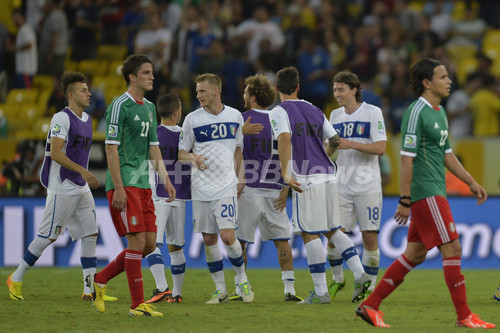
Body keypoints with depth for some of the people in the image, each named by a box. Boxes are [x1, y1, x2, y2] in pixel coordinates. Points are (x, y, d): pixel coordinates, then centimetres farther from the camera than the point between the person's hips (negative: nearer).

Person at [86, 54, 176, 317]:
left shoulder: (149, 108, 16)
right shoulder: (120, 106, -9)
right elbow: (111, 148, -13)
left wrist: (165, 180, 12)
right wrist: (118, 187, -18)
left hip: (143, 185, 9)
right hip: (124, 184, -9)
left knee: (149, 243, 5)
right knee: (137, 241, -11)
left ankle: (100, 280, 19)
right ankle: (137, 305, -6)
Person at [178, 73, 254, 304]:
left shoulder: (234, 116, 4)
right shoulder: (192, 119, 0)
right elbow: (181, 152, 3)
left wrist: (240, 178, 9)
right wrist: (193, 158, -18)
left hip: (226, 187, -1)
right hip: (201, 189, 1)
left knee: (227, 236, -13)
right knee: (208, 239, 2)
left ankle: (242, 278, 11)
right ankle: (220, 290, 11)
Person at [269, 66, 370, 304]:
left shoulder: (279, 112, -3)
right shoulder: (314, 110, 17)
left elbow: (285, 139, -21)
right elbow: (335, 141, 21)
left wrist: (285, 173, -23)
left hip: (306, 179, -6)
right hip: (328, 175, 6)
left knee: (310, 234, -1)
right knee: (332, 230, 15)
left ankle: (321, 292, -1)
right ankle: (360, 274, 3)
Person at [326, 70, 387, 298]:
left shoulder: (372, 113, -5)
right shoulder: (335, 116, 11)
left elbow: (380, 148, -13)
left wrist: (351, 144, -21)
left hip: (367, 187, -4)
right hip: (341, 187, 4)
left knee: (369, 236, -4)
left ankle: (370, 286, 8)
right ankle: (337, 280, 20)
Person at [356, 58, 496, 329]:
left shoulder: (439, 113, 16)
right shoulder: (416, 113, -14)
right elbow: (407, 158, -17)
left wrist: (471, 182, 20)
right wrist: (405, 201, -19)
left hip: (435, 192, 10)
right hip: (424, 192, -10)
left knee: (415, 254, 10)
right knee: (452, 248, -9)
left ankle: (370, 305, 14)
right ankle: (464, 316, -4)